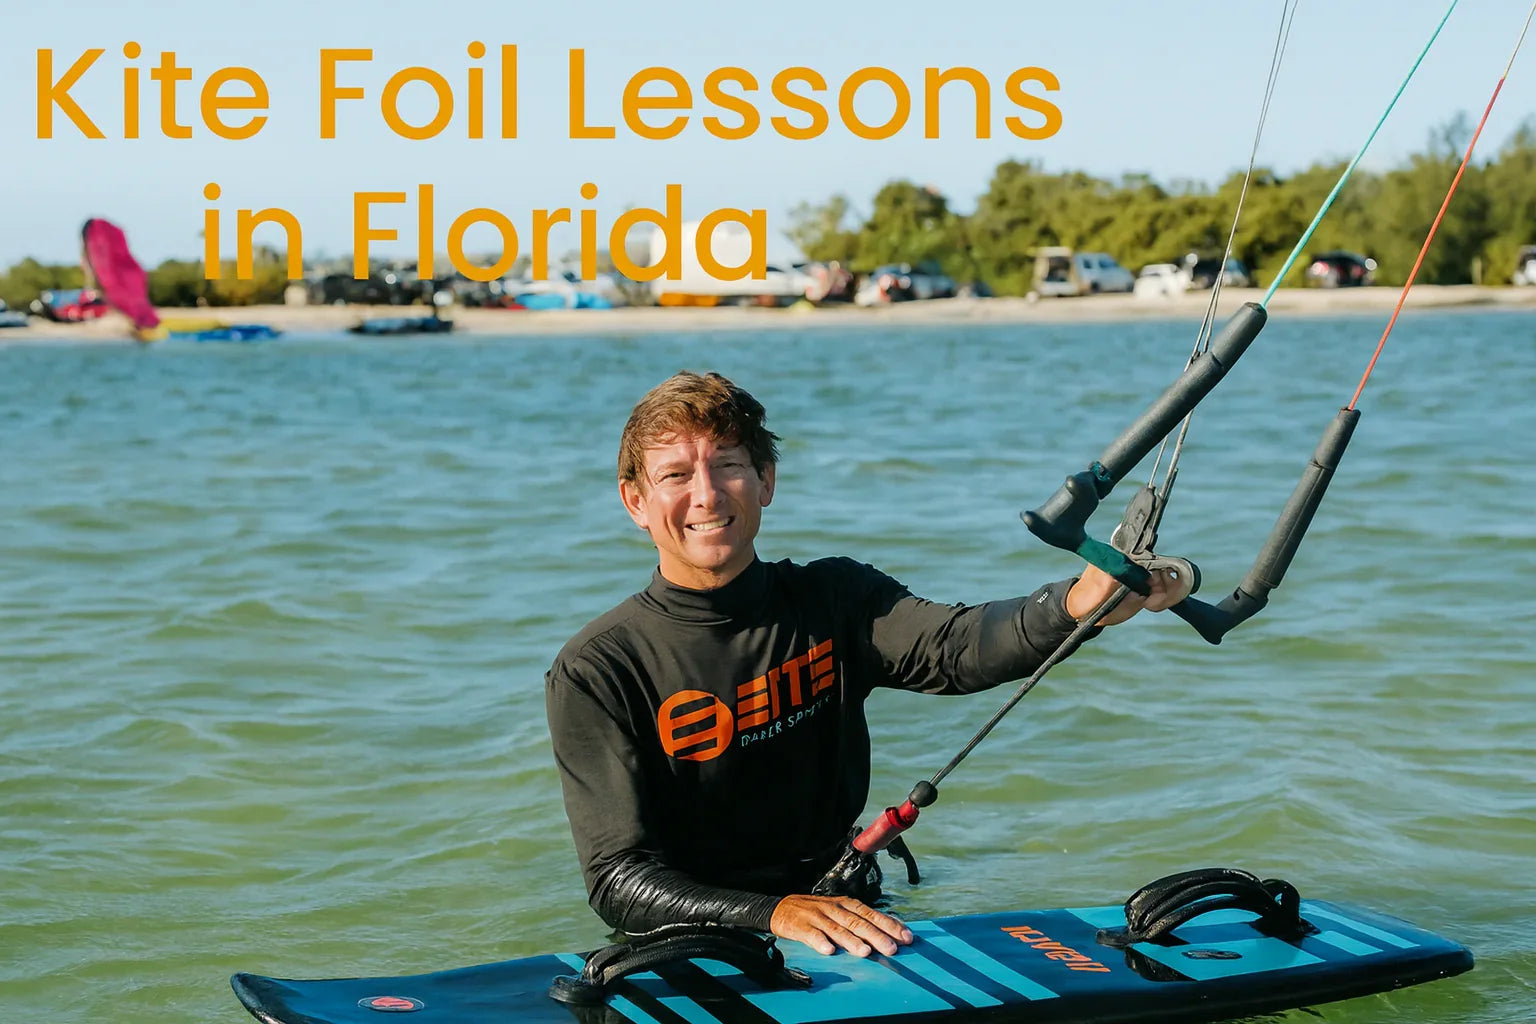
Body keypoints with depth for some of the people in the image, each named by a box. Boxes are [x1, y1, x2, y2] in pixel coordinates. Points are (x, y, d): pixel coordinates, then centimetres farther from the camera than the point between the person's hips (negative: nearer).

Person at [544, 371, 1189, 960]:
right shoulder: (597, 671, -5)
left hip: (845, 922, 1)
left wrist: (1082, 602, -40)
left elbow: (954, 647, -18)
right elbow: (617, 880, -13)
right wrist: (775, 913, -31)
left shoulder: (833, 600, 4)